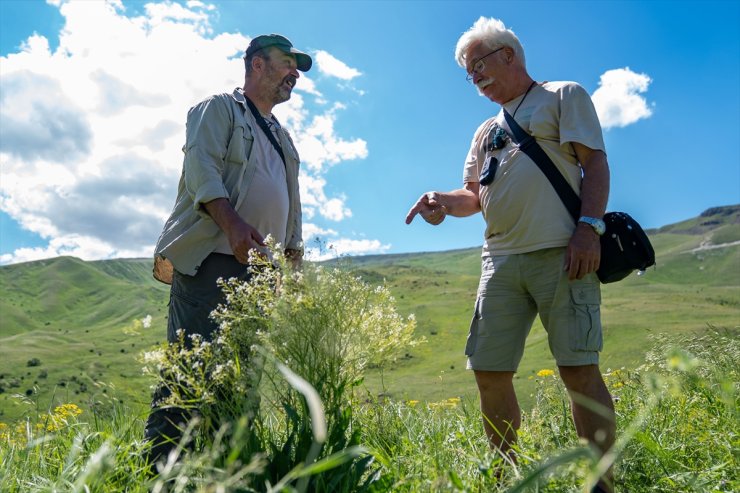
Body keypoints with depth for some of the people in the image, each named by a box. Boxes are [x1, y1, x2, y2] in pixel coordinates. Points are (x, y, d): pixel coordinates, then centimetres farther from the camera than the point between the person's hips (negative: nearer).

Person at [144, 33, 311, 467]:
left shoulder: (283, 138, 29)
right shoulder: (219, 108, 8)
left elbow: (291, 207, 27)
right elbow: (201, 166, -10)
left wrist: (293, 261, 15)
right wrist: (233, 223, -25)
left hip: (259, 270, 7)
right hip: (210, 262, -7)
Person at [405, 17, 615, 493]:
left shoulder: (563, 96, 11)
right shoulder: (486, 131, 28)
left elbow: (595, 163, 0)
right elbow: (476, 194, 23)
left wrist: (589, 227, -15)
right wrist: (443, 201, 1)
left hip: (560, 253, -6)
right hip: (501, 260, 6)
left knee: (579, 370, -9)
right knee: (490, 373, 2)